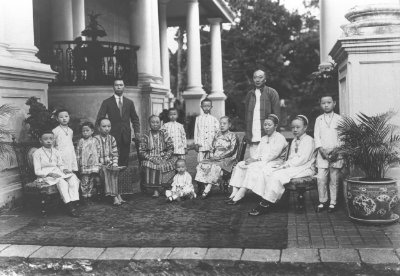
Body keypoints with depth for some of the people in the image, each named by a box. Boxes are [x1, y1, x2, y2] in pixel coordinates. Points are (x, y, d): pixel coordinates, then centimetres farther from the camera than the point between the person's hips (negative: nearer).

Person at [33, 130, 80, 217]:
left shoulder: (56, 152, 15)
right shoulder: (37, 153, 0)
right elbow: (37, 171, -5)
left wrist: (64, 169, -6)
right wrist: (50, 174, -20)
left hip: (57, 173, 5)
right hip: (45, 176, -5)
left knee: (73, 177, -23)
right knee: (61, 181, -34)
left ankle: (73, 202, -30)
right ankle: (69, 206, -33)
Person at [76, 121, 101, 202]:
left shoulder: (95, 141, 7)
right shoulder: (81, 141, 6)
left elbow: (98, 151, 11)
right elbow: (78, 153, 7)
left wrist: (98, 161, 7)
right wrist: (78, 163, 4)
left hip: (94, 164, 1)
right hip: (84, 165, -1)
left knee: (92, 180, 4)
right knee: (84, 181, -2)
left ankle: (89, 194, 12)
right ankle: (85, 196, 3)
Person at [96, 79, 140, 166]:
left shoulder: (129, 102, 13)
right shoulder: (107, 102, 5)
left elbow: (135, 119, 16)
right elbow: (99, 119, 1)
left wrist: (136, 132, 1)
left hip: (126, 136, 3)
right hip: (113, 136, -3)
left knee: (125, 161, 2)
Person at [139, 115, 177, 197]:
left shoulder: (164, 134, 9)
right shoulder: (145, 137, 6)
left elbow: (170, 148, 3)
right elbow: (141, 151, -1)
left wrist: (165, 158, -13)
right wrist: (152, 159, -15)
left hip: (163, 159, 1)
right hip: (149, 159, -1)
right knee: (147, 165, -33)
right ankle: (156, 189, -25)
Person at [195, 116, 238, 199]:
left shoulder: (232, 136, 3)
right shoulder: (217, 136, 20)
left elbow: (232, 150, -9)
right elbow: (212, 148, 21)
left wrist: (219, 156, -16)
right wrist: (212, 156, -1)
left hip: (227, 159, -6)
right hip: (215, 159, 6)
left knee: (216, 166, -35)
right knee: (201, 165, -21)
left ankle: (207, 189, -33)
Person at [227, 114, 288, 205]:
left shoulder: (280, 138, -2)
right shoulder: (263, 139, 24)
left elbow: (273, 155, -14)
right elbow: (258, 154, 14)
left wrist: (256, 160, -20)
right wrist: (252, 159, -10)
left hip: (274, 163, -8)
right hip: (261, 163, 8)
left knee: (253, 168, -33)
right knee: (240, 165, -13)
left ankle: (240, 194, -37)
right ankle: (234, 192, -26)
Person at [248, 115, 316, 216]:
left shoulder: (309, 140, -5)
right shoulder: (294, 141, 23)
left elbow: (302, 159, -15)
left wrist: (286, 165, -18)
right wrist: (284, 164, -2)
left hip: (304, 168, -9)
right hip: (293, 166, 9)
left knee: (276, 175, -28)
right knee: (267, 173, -13)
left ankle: (266, 204, -24)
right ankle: (265, 200, -23)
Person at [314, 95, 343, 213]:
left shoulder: (339, 119, 4)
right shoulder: (318, 119, 11)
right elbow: (317, 136, 5)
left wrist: (335, 151, -11)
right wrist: (322, 150, -9)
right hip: (322, 153, 2)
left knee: (334, 179, 1)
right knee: (321, 178, -3)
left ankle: (333, 203, 9)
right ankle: (322, 202, 7)